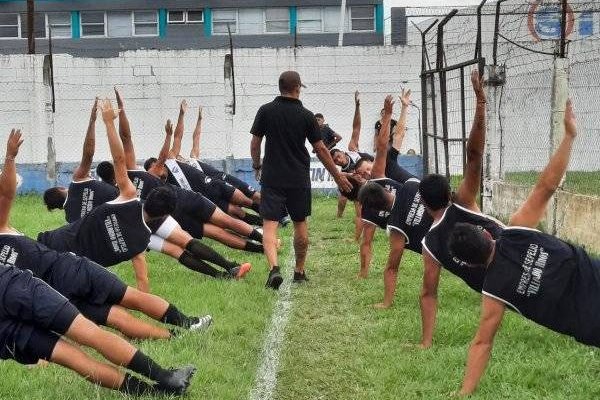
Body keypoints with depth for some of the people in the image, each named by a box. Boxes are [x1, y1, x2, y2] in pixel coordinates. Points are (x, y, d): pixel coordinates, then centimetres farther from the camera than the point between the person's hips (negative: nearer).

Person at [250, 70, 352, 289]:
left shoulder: (266, 111, -3)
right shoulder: (306, 115, -4)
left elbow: (255, 143, 1)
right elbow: (321, 149, -1)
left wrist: (257, 166, 19)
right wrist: (338, 176, 9)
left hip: (272, 177, -1)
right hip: (299, 179, 1)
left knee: (269, 224, -5)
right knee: (300, 224, 16)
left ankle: (274, 267, -26)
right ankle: (299, 271, 24)